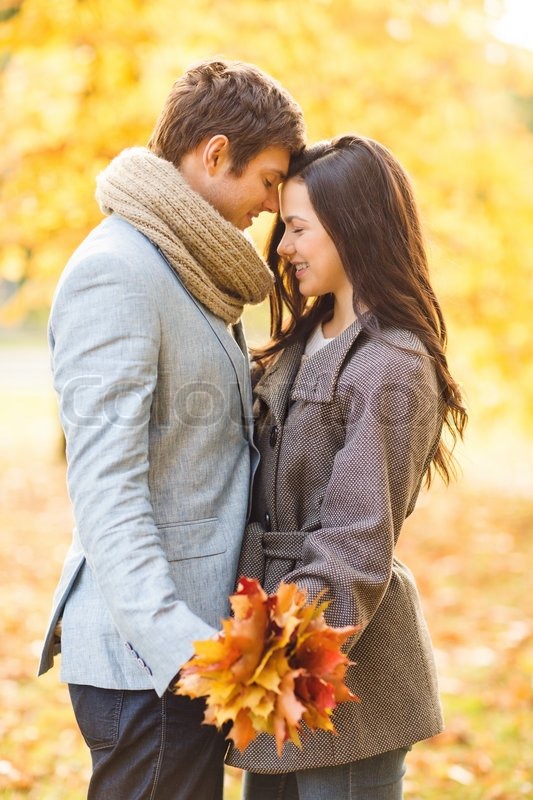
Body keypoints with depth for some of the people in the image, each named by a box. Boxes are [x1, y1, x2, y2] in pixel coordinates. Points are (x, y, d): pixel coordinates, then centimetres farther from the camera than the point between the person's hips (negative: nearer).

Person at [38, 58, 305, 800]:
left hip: (196, 644, 9)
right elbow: (104, 486, -24)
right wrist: (176, 641, -34)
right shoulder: (115, 273, -16)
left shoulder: (185, 273, 16)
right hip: (143, 659, -9)